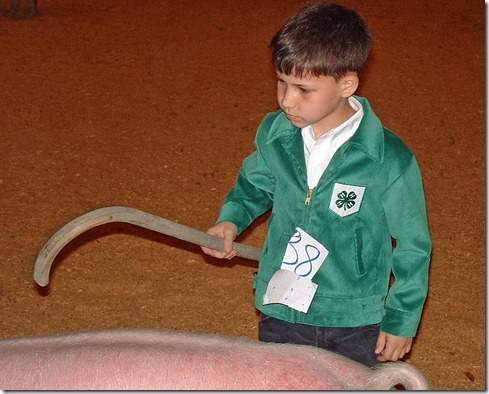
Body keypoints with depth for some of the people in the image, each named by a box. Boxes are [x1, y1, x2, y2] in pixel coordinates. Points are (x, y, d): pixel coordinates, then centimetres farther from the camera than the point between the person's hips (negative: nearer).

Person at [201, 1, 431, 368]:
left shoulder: (390, 162, -22)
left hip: (355, 324, -3)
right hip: (281, 311, 4)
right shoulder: (274, 136, -10)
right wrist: (231, 219, -6)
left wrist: (402, 321, -4)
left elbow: (413, 248, -10)